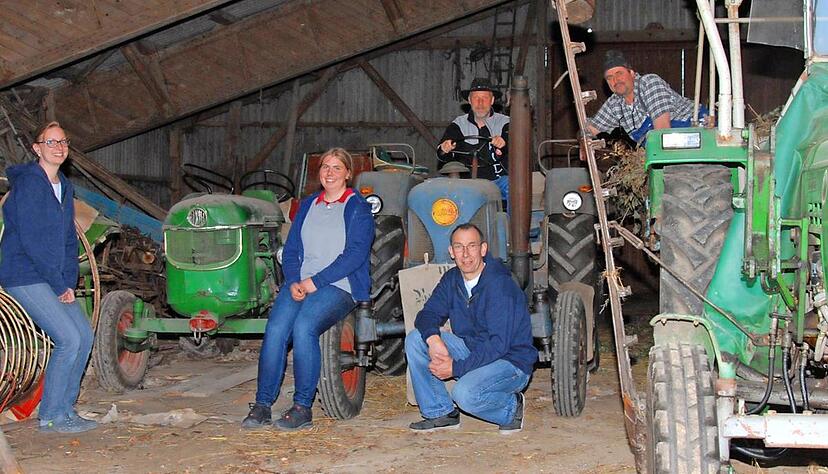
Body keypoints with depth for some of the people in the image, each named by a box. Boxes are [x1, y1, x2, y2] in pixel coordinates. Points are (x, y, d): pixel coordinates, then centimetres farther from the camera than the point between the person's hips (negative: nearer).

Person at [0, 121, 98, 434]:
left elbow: (69, 240, 15)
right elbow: (31, 240, -18)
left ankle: (64, 408, 15)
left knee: (85, 334, 6)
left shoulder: (64, 187, 14)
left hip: (53, 279, 9)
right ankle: (52, 417, -3)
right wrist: (59, 284, -15)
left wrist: (69, 282, 2)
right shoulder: (28, 183, -13)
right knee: (69, 339, -14)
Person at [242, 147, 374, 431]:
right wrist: (294, 282, -5)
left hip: (339, 285, -5)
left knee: (304, 326, -31)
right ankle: (262, 405, -16)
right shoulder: (308, 205, 20)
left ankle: (302, 408, -22)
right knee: (276, 328, -22)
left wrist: (315, 282, -14)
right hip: (300, 283, 5)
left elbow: (355, 255, -9)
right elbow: (291, 250, 15)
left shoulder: (357, 208, 3)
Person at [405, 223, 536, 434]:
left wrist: (456, 368, -27)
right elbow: (428, 314, 1)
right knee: (415, 339, -8)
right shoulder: (452, 280, 1)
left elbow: (499, 344, -26)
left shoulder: (499, 285, -22)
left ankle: (511, 407, -2)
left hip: (510, 360, -7)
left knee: (465, 393, -34)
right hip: (471, 350, 7)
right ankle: (440, 412, 0)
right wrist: (433, 339, -23)